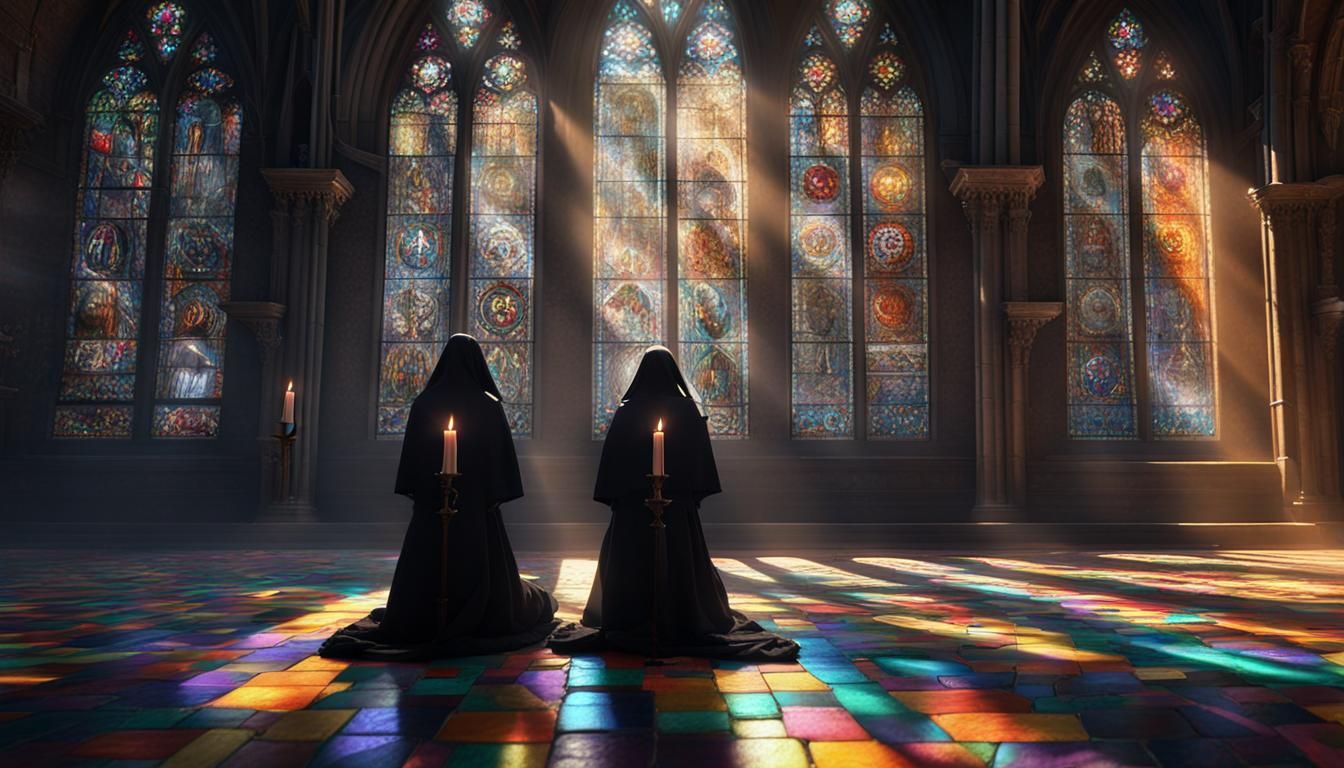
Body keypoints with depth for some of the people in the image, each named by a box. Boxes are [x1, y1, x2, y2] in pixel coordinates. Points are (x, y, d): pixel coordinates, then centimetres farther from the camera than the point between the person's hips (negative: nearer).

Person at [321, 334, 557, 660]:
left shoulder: (425, 402, -1)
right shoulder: (489, 404, -6)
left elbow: (412, 451, 0)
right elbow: (502, 452, -6)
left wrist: (416, 491, 7)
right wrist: (498, 493, 1)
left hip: (434, 497, 2)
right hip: (476, 497, -1)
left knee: (427, 563, 8)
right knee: (480, 563, 7)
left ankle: (420, 621, 11)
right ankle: (485, 615, 13)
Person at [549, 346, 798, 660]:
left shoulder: (626, 411, -3)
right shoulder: (688, 408, -3)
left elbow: (612, 458, -3)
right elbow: (700, 458, -2)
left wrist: (613, 497, 3)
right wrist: (696, 494, 5)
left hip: (633, 501, 0)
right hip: (678, 502, 0)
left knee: (631, 565, 7)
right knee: (681, 563, 6)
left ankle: (629, 626, 11)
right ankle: (682, 621, 9)